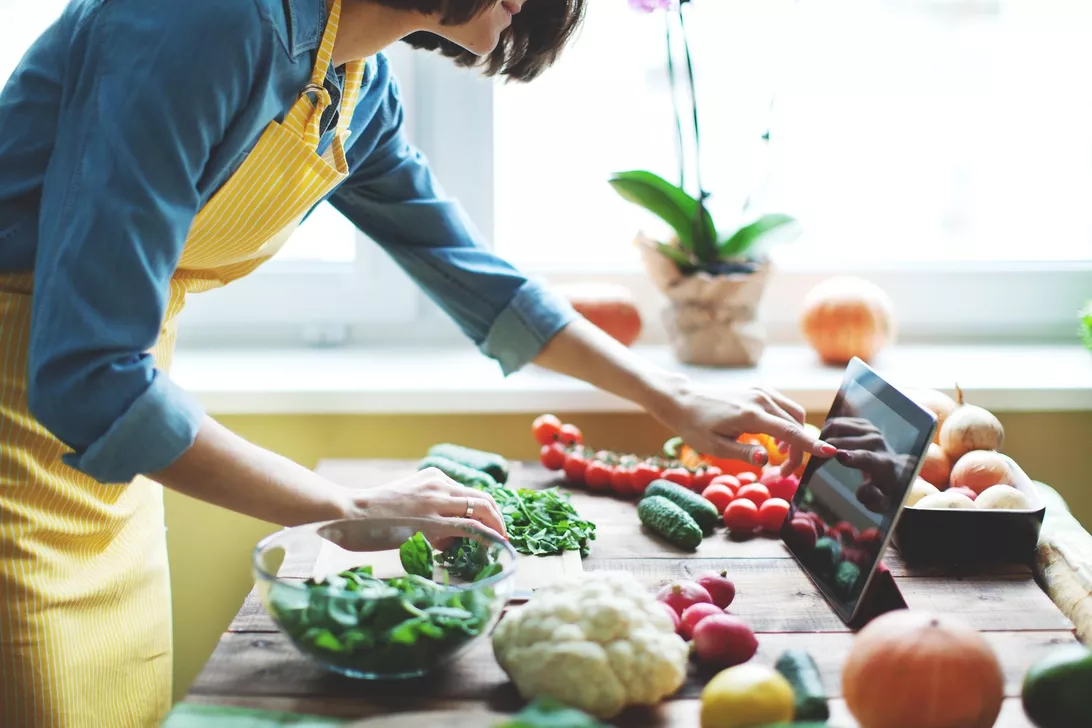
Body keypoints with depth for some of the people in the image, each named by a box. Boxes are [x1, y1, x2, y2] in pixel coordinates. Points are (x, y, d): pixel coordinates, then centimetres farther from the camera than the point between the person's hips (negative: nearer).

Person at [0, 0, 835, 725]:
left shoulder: (358, 88, 2)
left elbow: (476, 277, 16)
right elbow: (88, 374, -29)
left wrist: (679, 401, 16)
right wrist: (350, 513, -23)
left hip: (100, 446, 8)